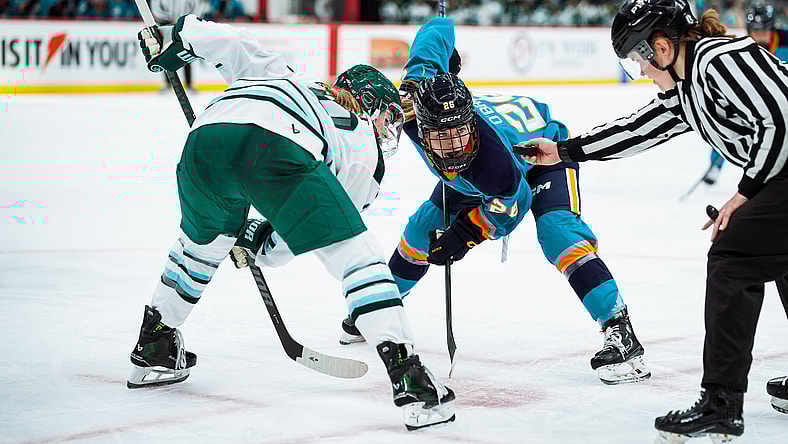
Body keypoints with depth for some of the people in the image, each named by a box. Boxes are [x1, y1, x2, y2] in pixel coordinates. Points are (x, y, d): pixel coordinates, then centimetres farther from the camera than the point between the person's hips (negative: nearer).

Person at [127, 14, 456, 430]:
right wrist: (261, 242, 48)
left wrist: (178, 37, 43)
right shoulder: (365, 154, 32)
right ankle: (410, 381, -10)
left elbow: (232, 44, 32)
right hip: (275, 146, -5)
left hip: (206, 132, 5)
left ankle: (152, 352, 44)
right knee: (358, 256, 2)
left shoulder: (287, 77, 44)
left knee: (202, 241, 33)